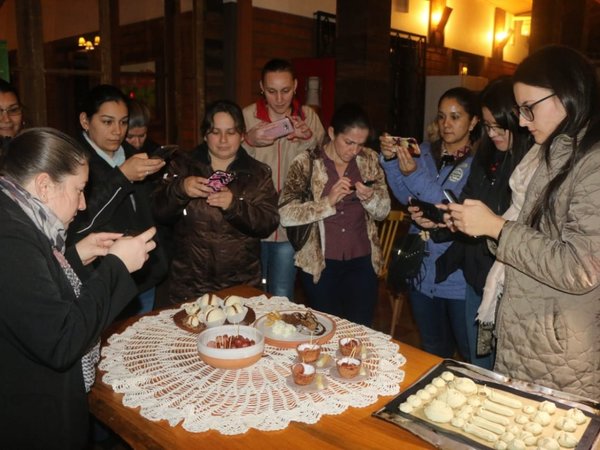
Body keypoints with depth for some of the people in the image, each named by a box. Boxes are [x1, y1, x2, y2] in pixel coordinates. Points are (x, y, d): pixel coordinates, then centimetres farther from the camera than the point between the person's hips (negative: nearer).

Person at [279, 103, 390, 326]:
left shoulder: (369, 159, 2)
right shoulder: (307, 162, -8)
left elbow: (383, 211, 6)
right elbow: (285, 214, -16)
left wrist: (369, 198, -15)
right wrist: (328, 201, -26)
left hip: (362, 260, 2)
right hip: (320, 262, -2)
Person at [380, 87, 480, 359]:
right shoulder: (424, 152, 6)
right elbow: (406, 197, 0)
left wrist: (415, 174, -26)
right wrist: (390, 160, -14)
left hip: (459, 276, -4)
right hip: (423, 270, 5)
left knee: (471, 355, 9)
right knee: (433, 351, 22)